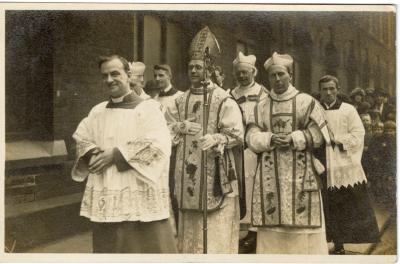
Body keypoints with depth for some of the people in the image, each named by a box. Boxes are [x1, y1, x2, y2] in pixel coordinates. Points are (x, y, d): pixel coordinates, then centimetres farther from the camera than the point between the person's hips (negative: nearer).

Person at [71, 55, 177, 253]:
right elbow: (80, 137, 17)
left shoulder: (147, 108, -4)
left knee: (145, 246, -1)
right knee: (108, 248, 13)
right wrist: (92, 154, -6)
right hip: (105, 198, 6)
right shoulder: (98, 111, 14)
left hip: (140, 197, -5)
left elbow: (156, 144, -16)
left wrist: (115, 155, -16)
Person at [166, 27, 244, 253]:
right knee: (190, 226, 11)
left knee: (218, 228, -1)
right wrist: (181, 127, -5)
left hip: (215, 173, -5)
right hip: (187, 172, 5)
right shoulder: (180, 101, 12)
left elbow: (237, 135, -11)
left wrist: (215, 138, -28)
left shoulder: (224, 100, -6)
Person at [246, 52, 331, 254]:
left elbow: (318, 133, -3)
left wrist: (292, 139, -16)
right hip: (270, 175, 3)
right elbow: (251, 137, 3)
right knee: (271, 223, 3)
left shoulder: (306, 102, 3)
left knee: (303, 224, -2)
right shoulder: (261, 107, 11)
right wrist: (270, 139, -16)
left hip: (300, 173, -2)